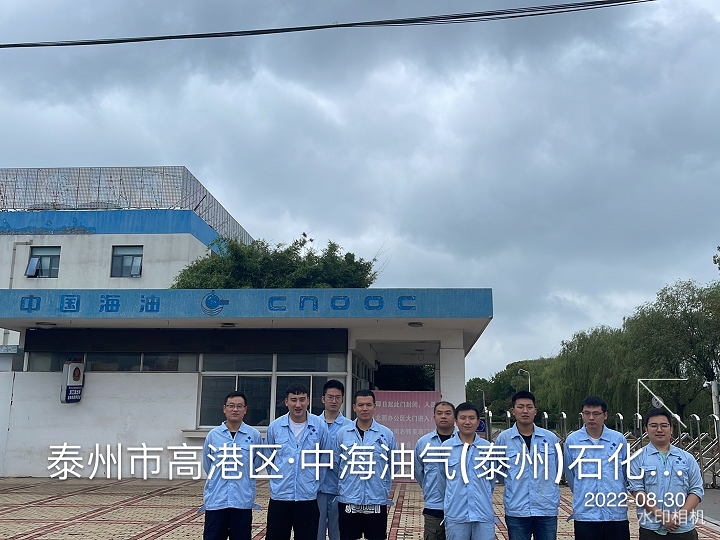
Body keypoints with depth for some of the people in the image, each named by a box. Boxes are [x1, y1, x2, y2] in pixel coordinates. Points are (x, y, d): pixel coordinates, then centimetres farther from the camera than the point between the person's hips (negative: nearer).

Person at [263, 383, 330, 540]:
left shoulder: (320, 426, -4)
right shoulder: (275, 426, 0)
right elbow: (268, 459, 12)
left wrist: (315, 483, 6)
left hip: (308, 498, -1)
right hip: (279, 496, 1)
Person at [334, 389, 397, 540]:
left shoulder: (386, 434, 1)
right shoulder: (342, 433, 2)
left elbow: (394, 465, 9)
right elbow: (335, 464, 8)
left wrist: (385, 488, 9)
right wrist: (344, 485, 7)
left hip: (377, 501, 0)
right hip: (348, 501, 0)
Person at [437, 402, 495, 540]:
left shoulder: (488, 447, 4)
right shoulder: (445, 447, 1)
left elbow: (492, 479, 16)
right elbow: (441, 480, 9)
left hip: (484, 515, 1)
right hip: (455, 515, -1)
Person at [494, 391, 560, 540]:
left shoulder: (551, 438, 2)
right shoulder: (503, 438, -2)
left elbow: (557, 471, 13)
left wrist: (554, 499, 13)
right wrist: (515, 485, 9)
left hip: (547, 510, 1)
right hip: (516, 510, -1)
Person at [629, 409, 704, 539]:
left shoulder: (687, 458, 10)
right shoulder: (638, 459, 2)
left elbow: (697, 490, 6)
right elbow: (637, 491, -6)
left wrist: (680, 516, -9)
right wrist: (661, 516, -14)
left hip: (684, 529, 2)